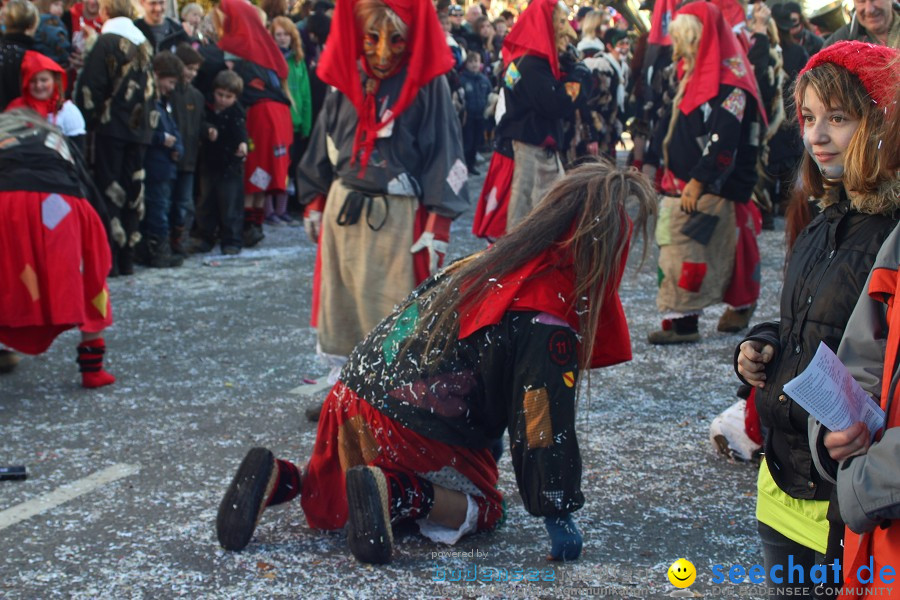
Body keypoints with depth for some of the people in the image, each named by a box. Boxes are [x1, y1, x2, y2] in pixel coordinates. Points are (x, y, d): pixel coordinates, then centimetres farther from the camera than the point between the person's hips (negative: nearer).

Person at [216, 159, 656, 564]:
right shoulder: (549, 314, -14)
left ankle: (279, 480, 0)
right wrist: (558, 514, -4)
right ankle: (398, 494, -13)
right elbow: (543, 420, -14)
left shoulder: (492, 260, 12)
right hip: (414, 432, -8)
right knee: (482, 508, 14)